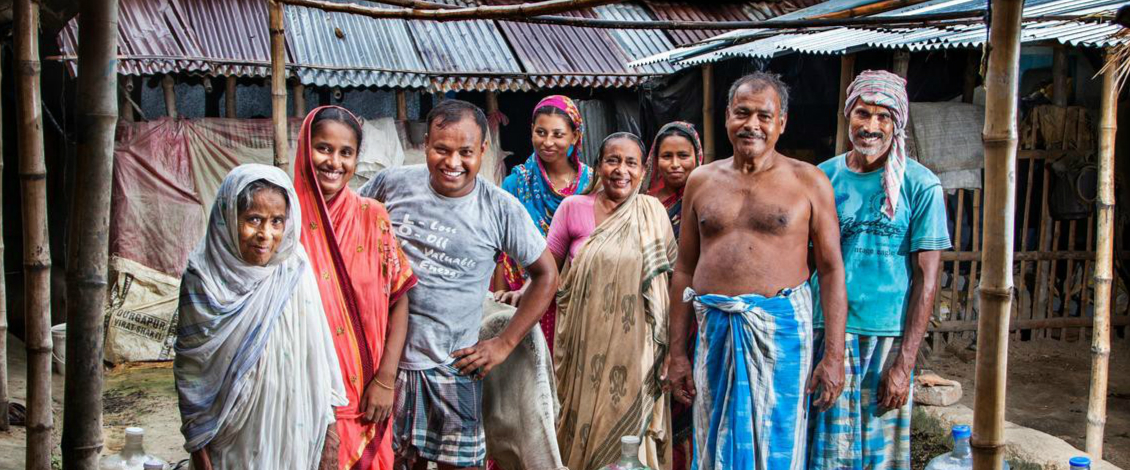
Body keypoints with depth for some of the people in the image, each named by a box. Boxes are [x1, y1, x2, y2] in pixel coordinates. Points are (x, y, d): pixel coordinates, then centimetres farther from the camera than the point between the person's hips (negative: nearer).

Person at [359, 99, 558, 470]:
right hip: (385, 357, 1)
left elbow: (546, 275, 2)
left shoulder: (502, 210, -8)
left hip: (452, 369, -1)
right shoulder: (393, 184, -4)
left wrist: (505, 344, -2)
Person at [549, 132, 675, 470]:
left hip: (635, 345, 1)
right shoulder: (573, 208, -2)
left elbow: (670, 274, 8)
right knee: (585, 424, 8)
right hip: (586, 343, -1)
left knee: (631, 426, 5)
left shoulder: (653, 212, 2)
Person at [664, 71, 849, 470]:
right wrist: (677, 352, 7)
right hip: (714, 332, 3)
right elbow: (684, 269, 10)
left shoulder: (809, 182, 1)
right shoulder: (701, 181, 9)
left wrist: (834, 355, -7)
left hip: (781, 330, -3)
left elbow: (831, 269, -1)